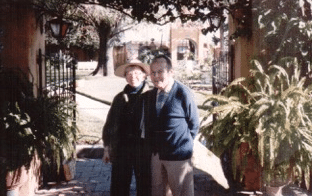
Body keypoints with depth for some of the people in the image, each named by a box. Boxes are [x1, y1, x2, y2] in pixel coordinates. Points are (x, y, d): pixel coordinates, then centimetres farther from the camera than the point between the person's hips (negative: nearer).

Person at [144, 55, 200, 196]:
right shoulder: (150, 95, 6)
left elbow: (194, 124, -5)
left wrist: (183, 143, 2)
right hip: (156, 154, 6)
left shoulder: (183, 93, -14)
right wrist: (154, 144, 12)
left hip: (178, 156, -6)